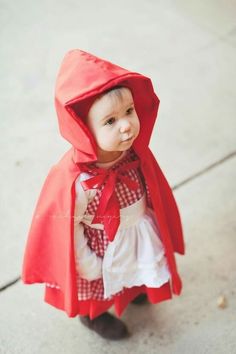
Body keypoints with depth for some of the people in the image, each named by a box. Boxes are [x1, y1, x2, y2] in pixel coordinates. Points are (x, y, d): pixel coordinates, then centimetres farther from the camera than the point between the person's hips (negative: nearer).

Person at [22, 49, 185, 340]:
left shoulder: (135, 151, -23)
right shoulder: (75, 180, -41)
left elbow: (151, 190, -3)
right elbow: (68, 227, -26)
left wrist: (152, 220, 11)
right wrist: (88, 265, -12)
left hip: (141, 232, 5)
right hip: (103, 247, -5)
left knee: (133, 270, 37)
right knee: (97, 287, 27)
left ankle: (132, 288, 71)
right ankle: (93, 315, 61)